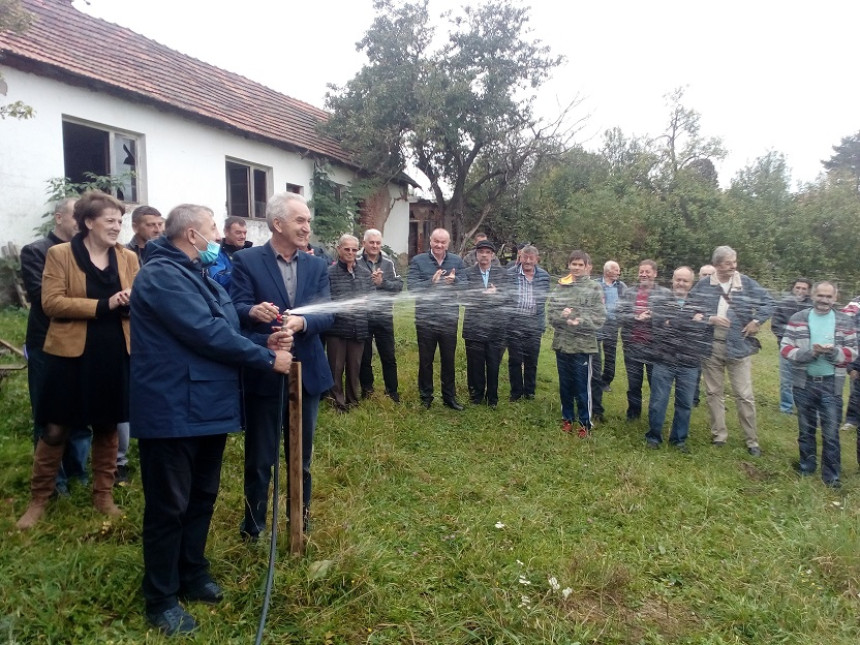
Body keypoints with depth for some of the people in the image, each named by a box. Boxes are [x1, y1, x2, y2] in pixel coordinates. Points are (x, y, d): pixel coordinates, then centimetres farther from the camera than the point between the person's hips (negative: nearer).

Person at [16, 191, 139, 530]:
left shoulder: (128, 258, 7)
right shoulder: (59, 254, -3)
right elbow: (51, 302, -11)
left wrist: (131, 303, -16)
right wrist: (103, 305, -20)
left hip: (115, 354, 3)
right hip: (71, 353, -3)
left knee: (107, 427, 13)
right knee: (55, 428, 5)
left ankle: (103, 494, 27)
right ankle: (38, 498, 23)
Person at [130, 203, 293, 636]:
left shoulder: (197, 275, 17)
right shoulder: (162, 275, -17)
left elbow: (219, 331, 15)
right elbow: (207, 334, -24)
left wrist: (265, 342, -3)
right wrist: (267, 358, -16)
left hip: (207, 406, 10)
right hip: (173, 411, -10)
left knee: (202, 497, 19)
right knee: (169, 506, 3)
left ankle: (193, 573, 36)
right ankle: (161, 599, 19)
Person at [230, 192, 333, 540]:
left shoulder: (317, 265, 6)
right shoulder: (246, 260, -6)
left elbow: (327, 314, -3)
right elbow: (237, 309, -14)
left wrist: (301, 322, -23)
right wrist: (254, 312, -37)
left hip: (306, 372, 4)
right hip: (263, 372, -4)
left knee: (302, 454, 17)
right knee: (259, 456, 9)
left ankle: (300, 518, 36)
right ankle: (253, 524, 28)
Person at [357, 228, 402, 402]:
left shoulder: (388, 263, 6)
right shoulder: (356, 262, -4)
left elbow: (399, 285, 0)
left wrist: (382, 282, -14)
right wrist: (370, 280, -20)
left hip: (384, 317, 2)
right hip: (363, 317, -2)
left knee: (389, 357, 10)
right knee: (364, 357, 12)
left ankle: (392, 391, 23)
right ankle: (366, 390, 27)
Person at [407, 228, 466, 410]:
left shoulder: (457, 261, 3)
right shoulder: (418, 261, -4)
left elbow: (465, 284, -5)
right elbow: (411, 286, -14)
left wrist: (454, 280, -25)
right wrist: (431, 282, -27)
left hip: (449, 318, 2)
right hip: (425, 319, -2)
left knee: (449, 360, 13)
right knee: (425, 360, 11)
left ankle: (449, 397, 26)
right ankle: (425, 397, 25)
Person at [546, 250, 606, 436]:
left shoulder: (594, 288, -3)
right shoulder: (560, 286, 5)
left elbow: (599, 318, -7)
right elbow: (550, 311, 3)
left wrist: (580, 321, -21)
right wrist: (563, 317, -17)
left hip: (584, 344, -3)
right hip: (562, 343, 3)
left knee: (582, 386, 3)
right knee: (565, 385, 15)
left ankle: (584, 422, 18)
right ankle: (567, 418, 30)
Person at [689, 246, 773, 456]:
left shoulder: (746, 283, -2)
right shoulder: (703, 285, -2)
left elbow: (768, 302, 4)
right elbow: (691, 310, -2)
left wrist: (757, 321, -7)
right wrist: (709, 319, -15)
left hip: (739, 347, -1)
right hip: (711, 347, 1)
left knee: (745, 396, 2)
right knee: (714, 393, 11)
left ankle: (752, 440, 14)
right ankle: (718, 435, 24)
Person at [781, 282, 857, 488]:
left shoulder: (845, 322, 2)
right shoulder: (797, 319, -1)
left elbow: (853, 353, 3)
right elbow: (785, 349, -5)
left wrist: (834, 352, -18)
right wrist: (810, 351, -21)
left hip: (831, 385, 0)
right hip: (804, 383, 0)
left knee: (831, 433, 2)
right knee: (805, 429, 14)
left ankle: (831, 476, 14)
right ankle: (806, 468, 29)